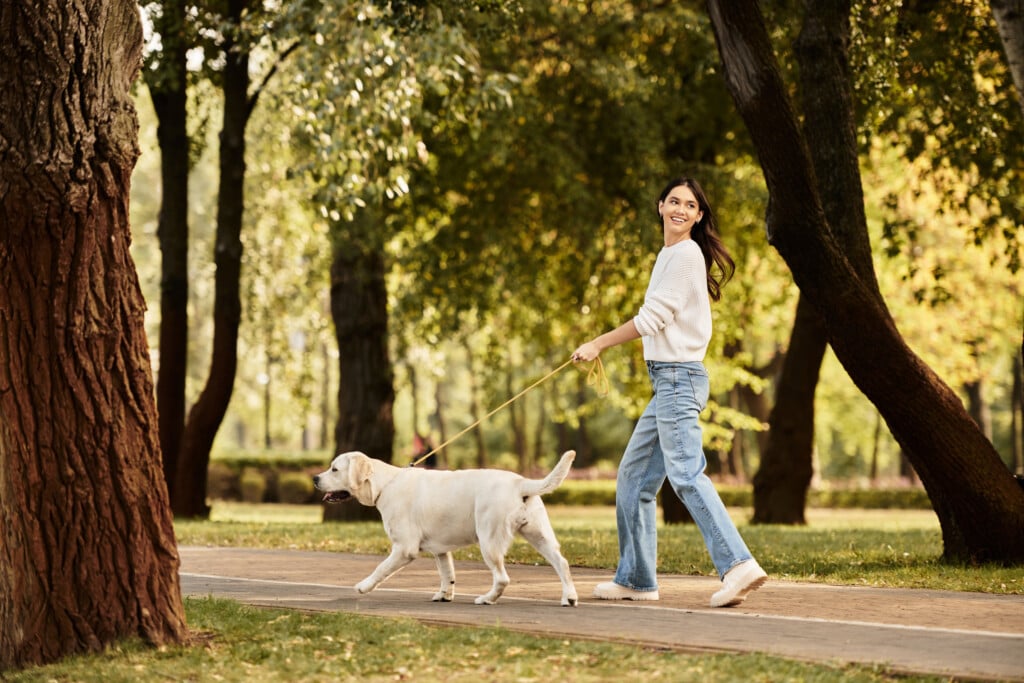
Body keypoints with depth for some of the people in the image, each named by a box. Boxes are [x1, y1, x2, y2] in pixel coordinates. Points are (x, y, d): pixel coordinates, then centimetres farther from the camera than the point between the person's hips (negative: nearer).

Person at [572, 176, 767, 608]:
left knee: (685, 474, -19)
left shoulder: (686, 254, -10)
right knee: (634, 477, 14)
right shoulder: (669, 254, 19)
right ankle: (636, 579, 19)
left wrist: (598, 344, -5)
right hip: (668, 380, 10)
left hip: (679, 378, -10)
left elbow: (652, 318, -13)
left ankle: (738, 565, -28)